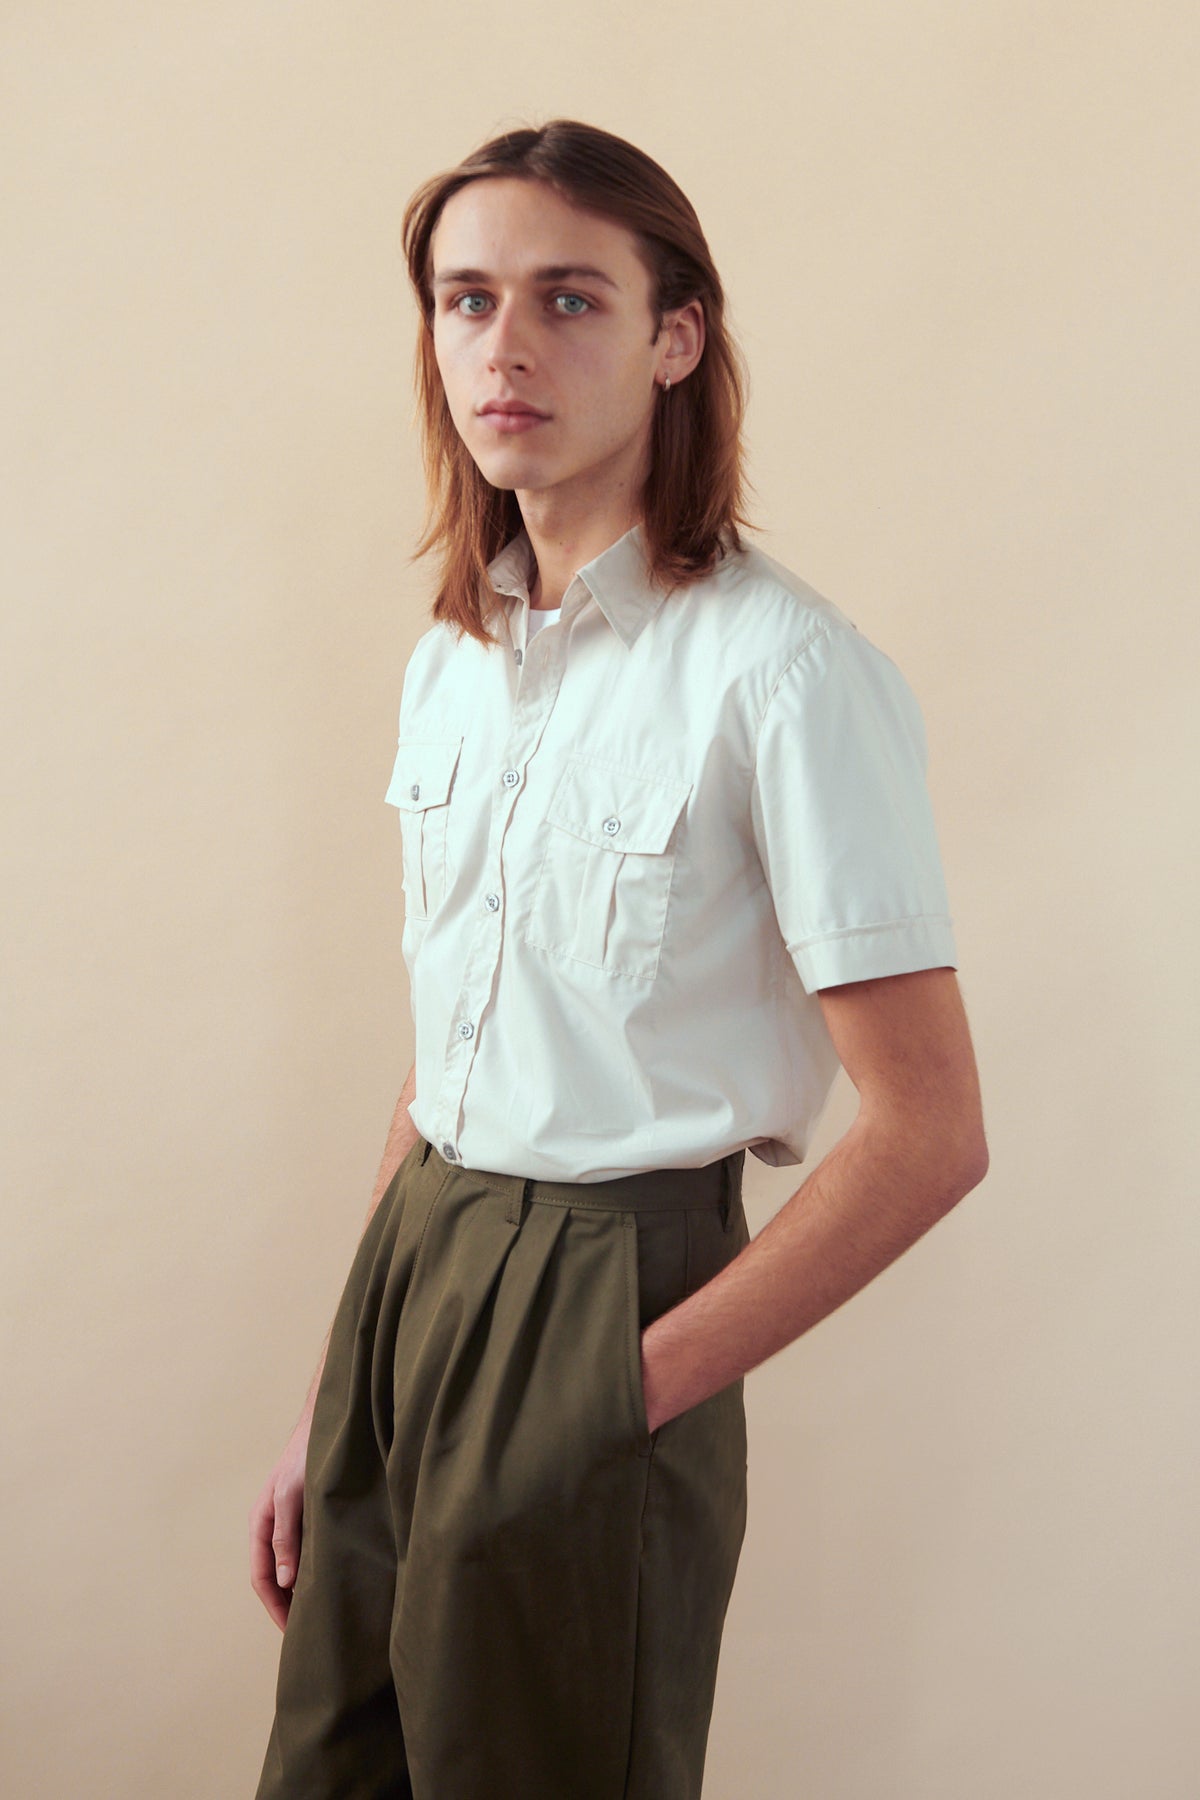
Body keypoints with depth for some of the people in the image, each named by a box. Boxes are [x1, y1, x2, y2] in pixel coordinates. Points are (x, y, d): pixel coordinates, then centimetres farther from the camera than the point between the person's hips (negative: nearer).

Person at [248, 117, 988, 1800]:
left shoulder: (784, 670, -16)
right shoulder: (450, 662, 6)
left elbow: (930, 1131, -16)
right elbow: (441, 1061, 12)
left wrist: (643, 1386, -13)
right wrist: (327, 1403, 11)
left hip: (614, 1285, -6)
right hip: (408, 1266, 7)